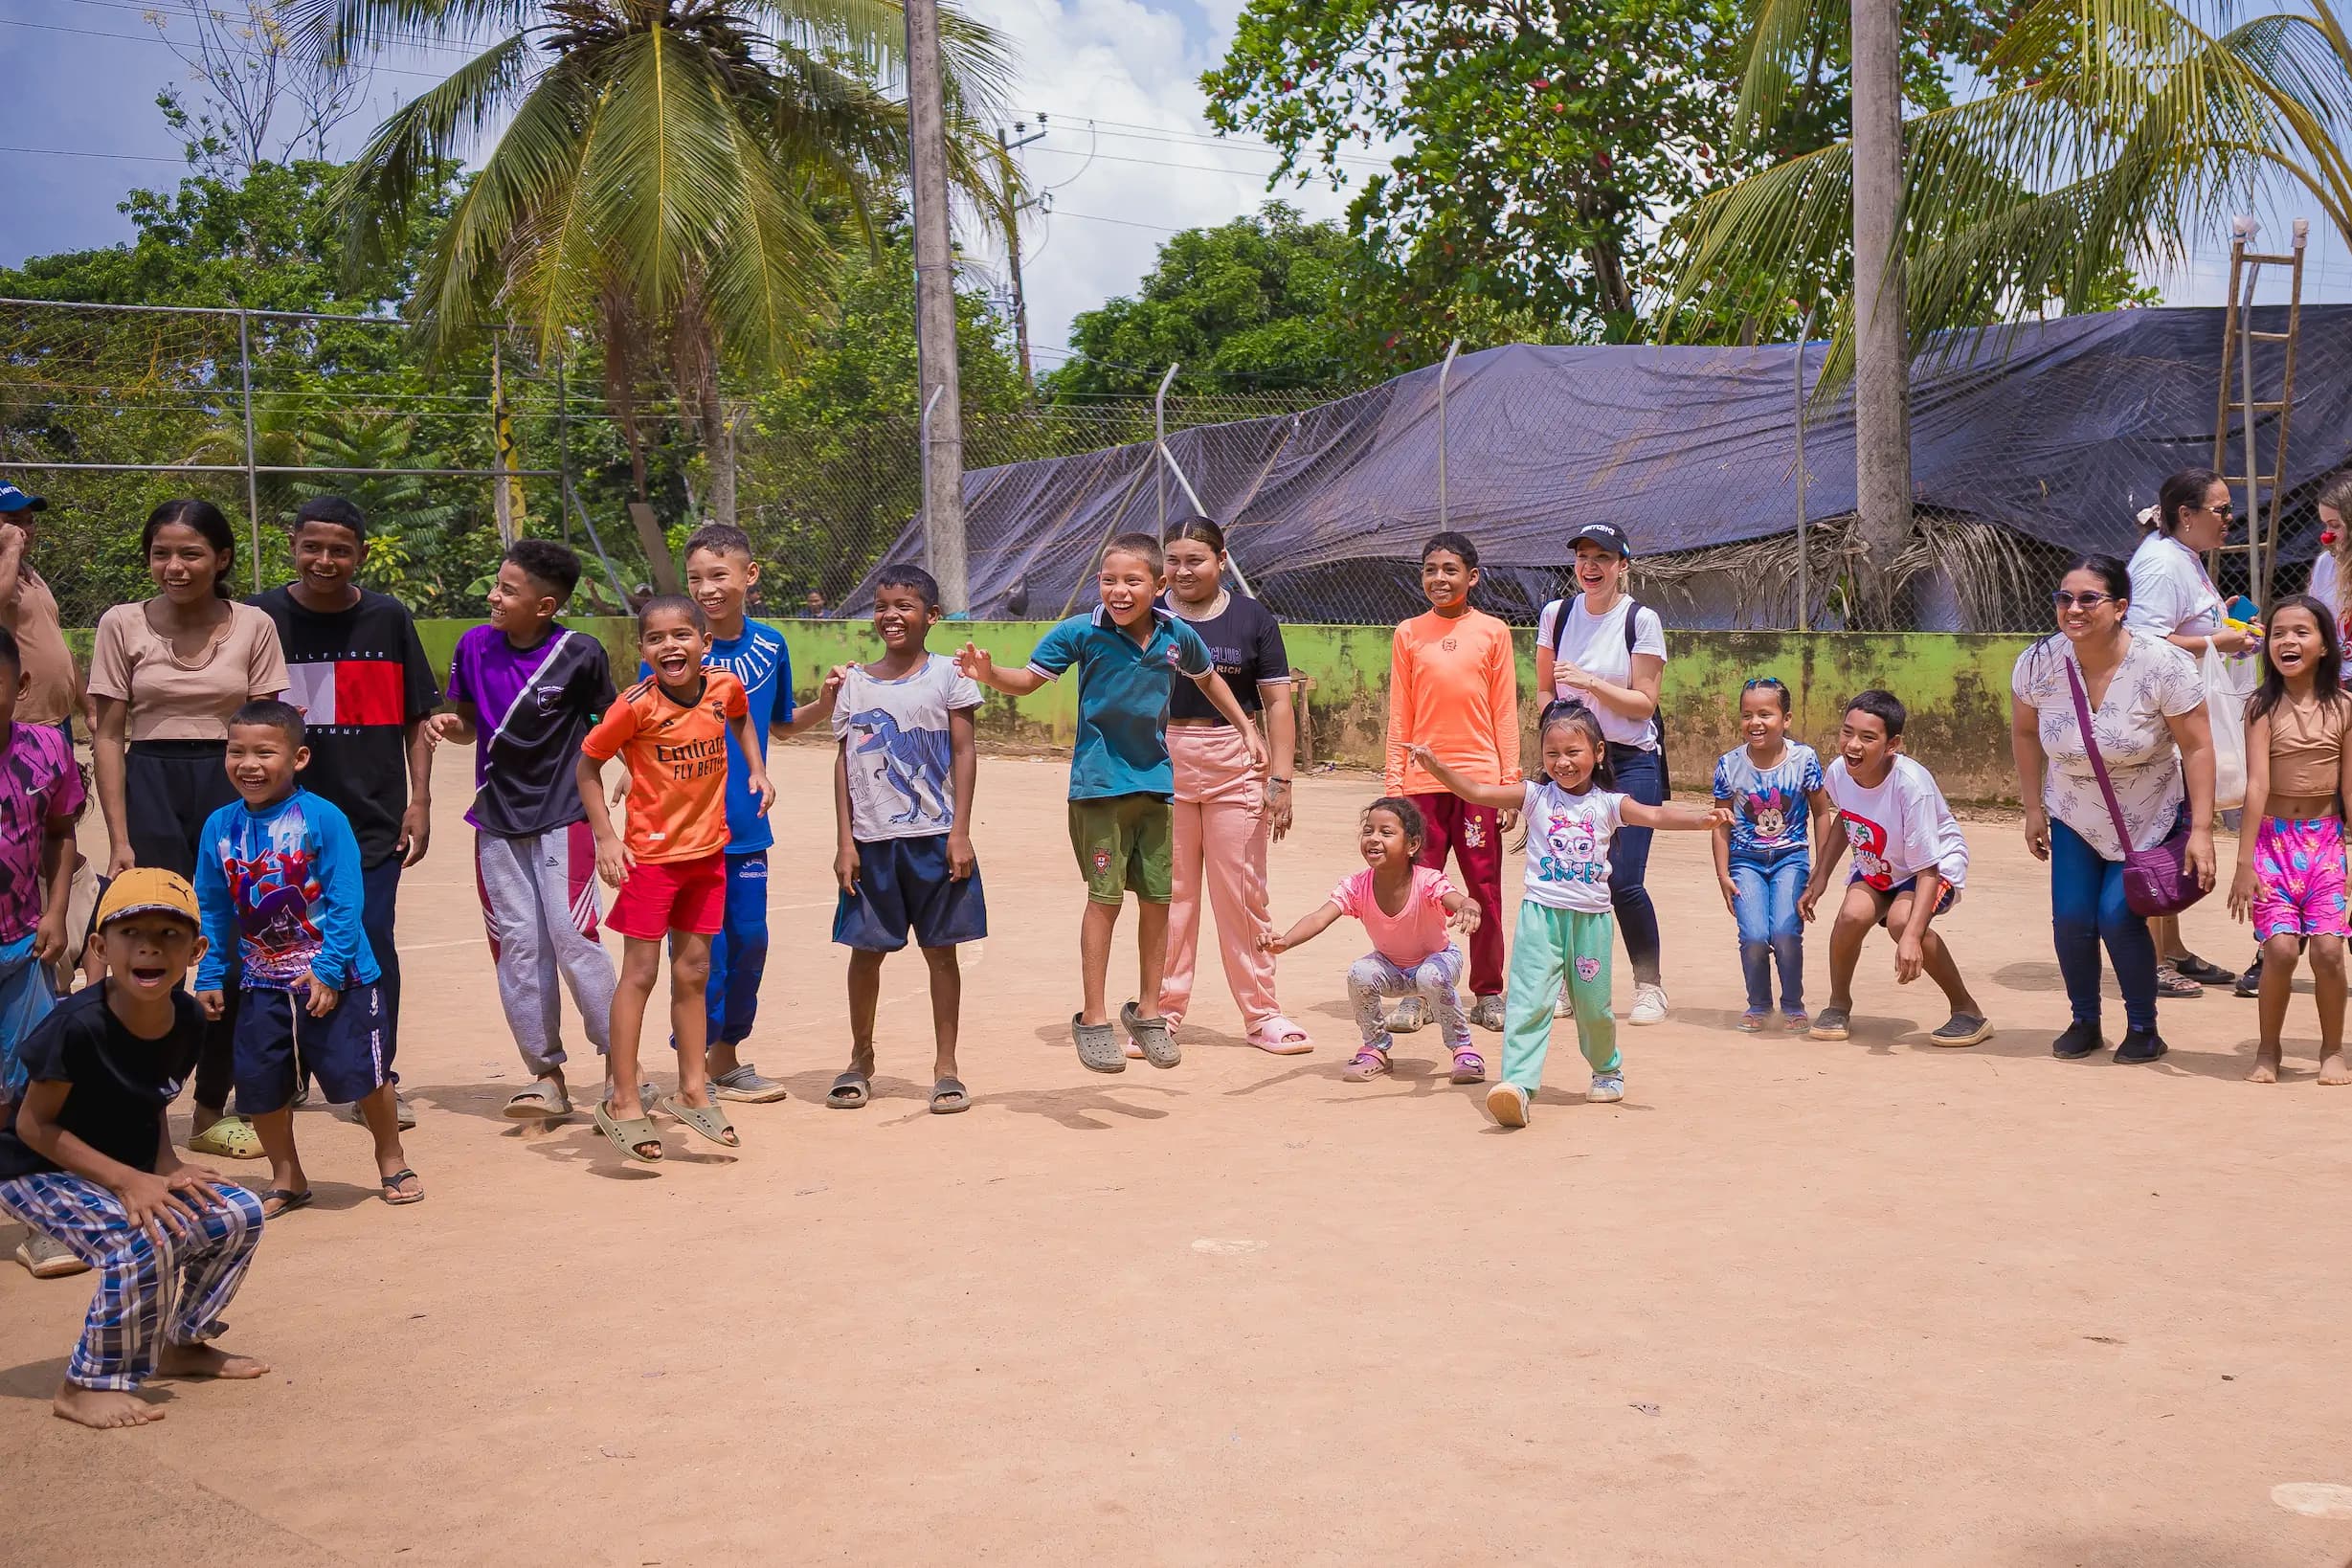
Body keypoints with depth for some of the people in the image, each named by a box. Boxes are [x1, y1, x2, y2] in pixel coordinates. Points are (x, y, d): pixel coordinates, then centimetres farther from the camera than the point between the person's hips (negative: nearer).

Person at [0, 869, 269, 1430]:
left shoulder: (188, 1019, -10)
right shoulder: (78, 1026, -30)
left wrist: (168, 1168, -11)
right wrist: (126, 1182, -27)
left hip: (130, 1166, 7)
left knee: (238, 1215, -1)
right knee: (143, 1244, -29)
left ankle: (180, 1344, 21)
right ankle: (87, 1387, -10)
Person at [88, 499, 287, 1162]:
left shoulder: (253, 626, 3)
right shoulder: (122, 625, 2)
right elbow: (108, 736, 2)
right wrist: (120, 840, -5)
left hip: (231, 788, 1)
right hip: (152, 789, -1)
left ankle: (212, 1109, 19)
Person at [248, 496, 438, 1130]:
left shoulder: (388, 619, 3)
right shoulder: (261, 619, 1)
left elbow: (416, 719, 7)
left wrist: (419, 801, 1)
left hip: (374, 815, 0)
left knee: (371, 944, -1)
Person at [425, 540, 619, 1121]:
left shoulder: (580, 654, -11)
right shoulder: (475, 645, 1)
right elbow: (469, 727, 11)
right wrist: (446, 724, -9)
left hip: (563, 816, -4)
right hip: (497, 819, 4)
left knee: (573, 937, -10)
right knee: (517, 945, 4)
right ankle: (546, 1074, 13)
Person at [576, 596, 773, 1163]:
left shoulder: (725, 687, -6)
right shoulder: (637, 705, -19)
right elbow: (588, 765, -8)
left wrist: (757, 771, 8)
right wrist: (605, 838, -12)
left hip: (708, 850, 5)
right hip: (651, 854, -5)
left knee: (694, 972, 13)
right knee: (640, 973, -1)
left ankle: (692, 1091, 25)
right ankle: (622, 1103, 7)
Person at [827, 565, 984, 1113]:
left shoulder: (947, 675, 1)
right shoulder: (856, 683, 7)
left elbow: (964, 753, 0)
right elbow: (844, 762, 7)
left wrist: (960, 832, -7)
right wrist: (844, 840, 1)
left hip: (935, 836, -2)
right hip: (872, 840, 2)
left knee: (940, 949, 4)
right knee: (866, 949, 7)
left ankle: (946, 1067, 13)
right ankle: (860, 1059, 25)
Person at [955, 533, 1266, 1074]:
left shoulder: (1178, 636, -2)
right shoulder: (1081, 632, -11)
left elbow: (1208, 678, 18)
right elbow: (1028, 680, -6)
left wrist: (1247, 729, 20)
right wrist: (988, 673, -26)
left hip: (1156, 781, 4)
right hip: (1099, 783, -4)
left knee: (1158, 898, 8)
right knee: (1105, 897, -3)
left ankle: (1148, 1011, 23)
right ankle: (1093, 1019, 8)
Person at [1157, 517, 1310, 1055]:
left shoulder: (1253, 618, 2)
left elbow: (1277, 703, 2)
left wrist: (1280, 780, -6)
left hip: (1236, 769, -1)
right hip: (1162, 766, 1)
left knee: (1244, 894, 2)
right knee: (1167, 894, 6)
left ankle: (1261, 1014, 11)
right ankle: (1163, 1012, 15)